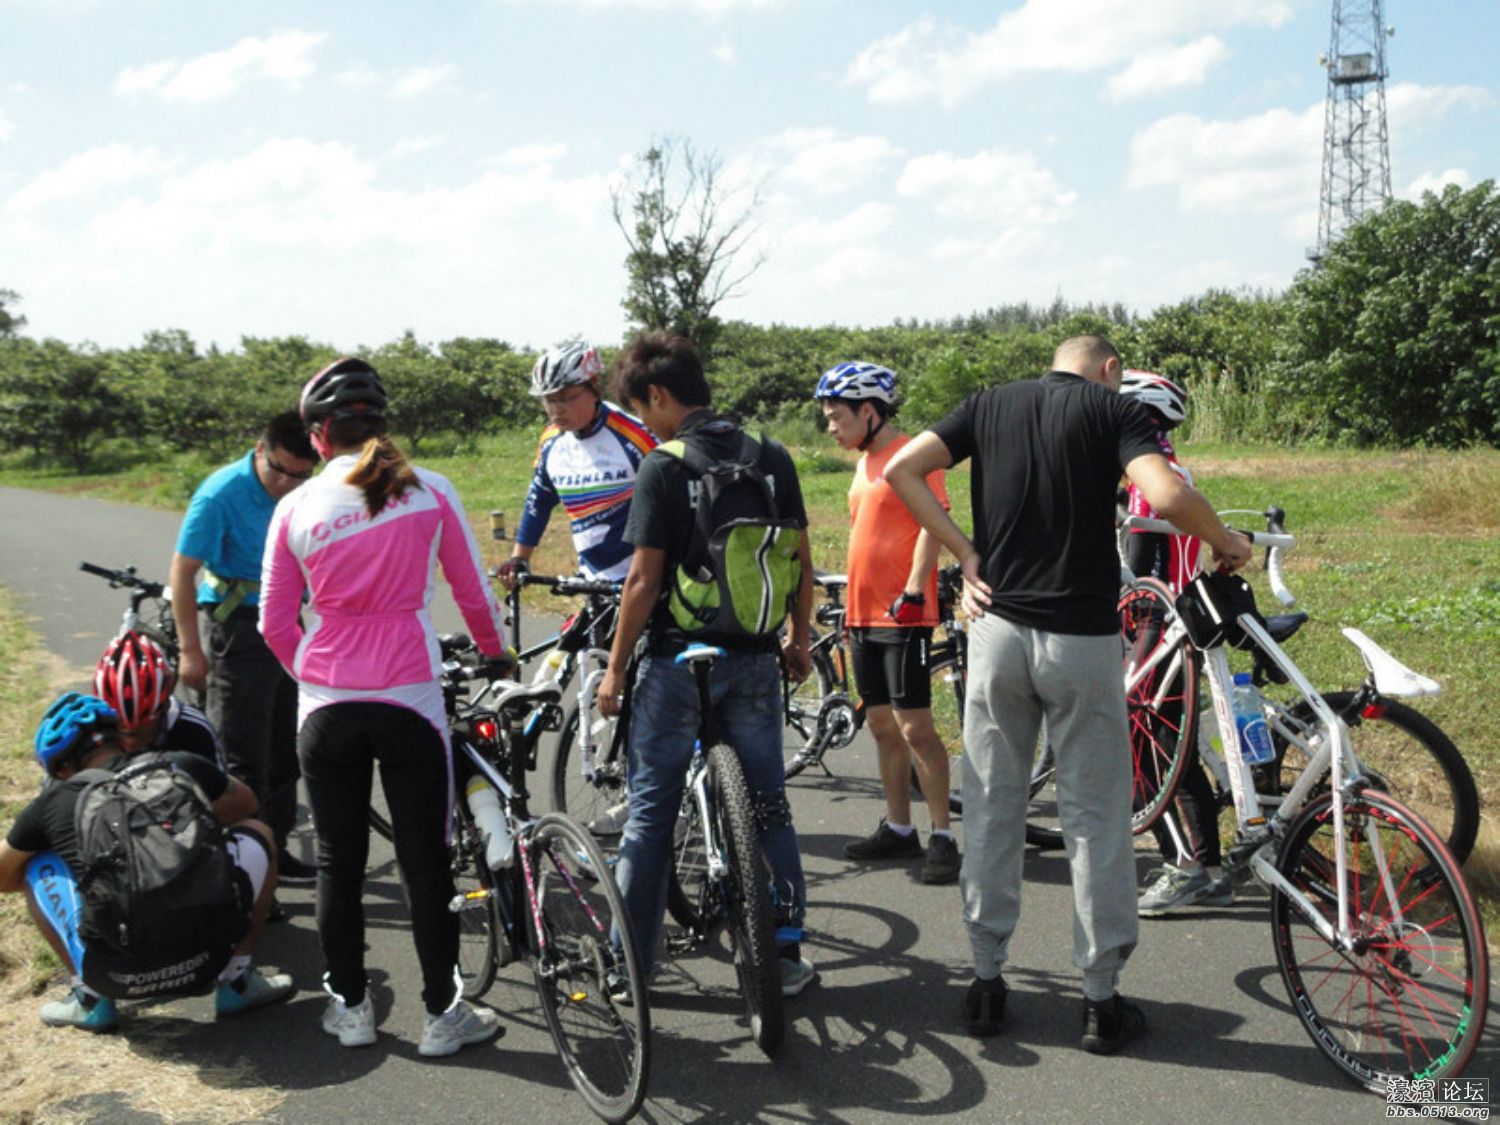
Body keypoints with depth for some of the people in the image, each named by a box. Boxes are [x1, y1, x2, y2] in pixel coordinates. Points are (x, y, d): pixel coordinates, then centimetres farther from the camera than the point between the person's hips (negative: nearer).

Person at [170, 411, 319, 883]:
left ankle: (274, 851, 30)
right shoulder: (221, 494, -17)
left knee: (283, 750, 16)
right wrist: (190, 650, -16)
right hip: (237, 628, -7)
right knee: (241, 759, -5)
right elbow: (183, 570, -15)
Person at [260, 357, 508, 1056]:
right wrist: (497, 656, 21)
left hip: (325, 707, 2)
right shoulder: (428, 492, -4)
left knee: (338, 861, 15)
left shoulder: (297, 508, -1)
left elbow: (275, 625, 3)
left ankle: (349, 1006, 26)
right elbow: (475, 595, 2)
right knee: (425, 862, 7)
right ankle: (443, 1015, 17)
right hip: (410, 702, -1)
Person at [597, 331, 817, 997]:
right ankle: (786, 953, 18)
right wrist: (799, 637, 19)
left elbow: (644, 578, -14)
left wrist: (615, 668, -5)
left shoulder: (664, 468, -12)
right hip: (755, 660, 4)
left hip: (678, 661, -4)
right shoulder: (772, 458, 2)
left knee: (651, 813, 8)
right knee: (769, 806, 13)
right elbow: (801, 559, 6)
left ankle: (632, 962, 16)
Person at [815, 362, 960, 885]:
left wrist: (912, 593, -22)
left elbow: (932, 526, -16)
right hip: (864, 615, 9)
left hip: (903, 614, -9)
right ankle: (898, 829, 22)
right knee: (882, 726, 12)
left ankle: (942, 836, 1)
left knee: (914, 727, -8)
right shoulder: (865, 463, 16)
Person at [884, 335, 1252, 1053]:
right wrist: (1225, 543, 0)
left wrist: (967, 553, 1)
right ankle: (1102, 1000, 16)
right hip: (1082, 637, -3)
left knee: (991, 807, 12)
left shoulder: (989, 405, 9)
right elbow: (1168, 497, -18)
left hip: (998, 626, 3)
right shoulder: (1114, 408, -1)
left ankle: (986, 982, 20)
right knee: (1094, 817, 7)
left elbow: (901, 469, -1)